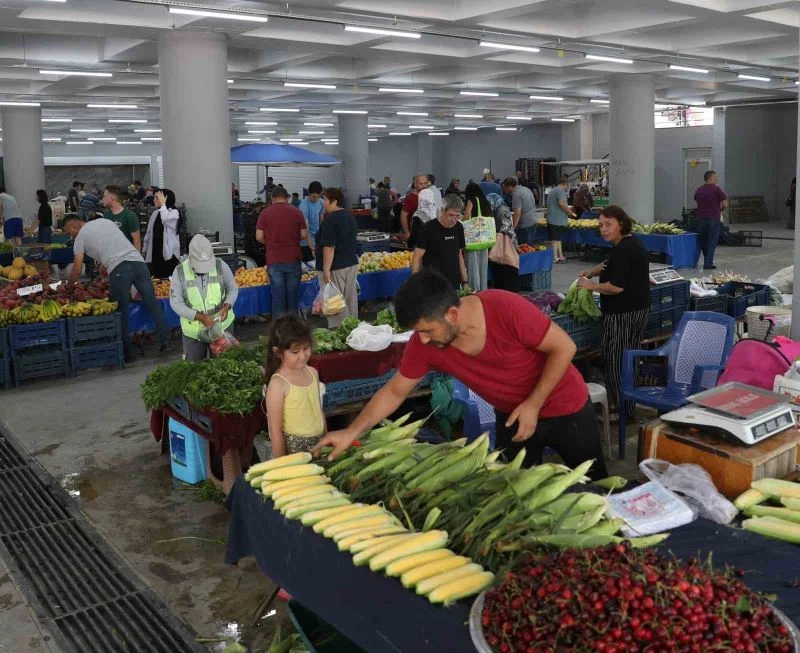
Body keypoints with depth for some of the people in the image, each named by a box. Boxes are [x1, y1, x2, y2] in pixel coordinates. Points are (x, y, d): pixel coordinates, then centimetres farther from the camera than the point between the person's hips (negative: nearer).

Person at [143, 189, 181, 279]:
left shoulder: (174, 212, -4)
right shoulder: (155, 213, 11)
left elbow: (165, 219, -27)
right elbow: (149, 233, 16)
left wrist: (163, 204, -14)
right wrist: (144, 250, 15)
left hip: (169, 252, -6)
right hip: (155, 252, 6)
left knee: (168, 279, -6)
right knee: (156, 278, 8)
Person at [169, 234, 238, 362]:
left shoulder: (221, 266, -11)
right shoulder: (180, 272, -13)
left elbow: (233, 289, 2)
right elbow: (176, 302, -12)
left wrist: (227, 306, -17)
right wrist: (199, 317, -23)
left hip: (222, 324, 0)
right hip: (193, 329, 0)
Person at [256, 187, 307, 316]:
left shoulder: (265, 213, -1)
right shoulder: (296, 212, 0)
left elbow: (259, 237, -3)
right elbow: (304, 235, 0)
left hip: (274, 261, 0)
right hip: (293, 260, 1)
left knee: (278, 298, 4)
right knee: (292, 297, 9)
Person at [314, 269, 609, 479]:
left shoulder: (506, 310, -34)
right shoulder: (423, 345, -19)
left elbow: (564, 347, -23)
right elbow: (394, 391, -7)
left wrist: (533, 405, -25)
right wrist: (351, 433, -15)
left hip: (565, 408, -3)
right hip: (512, 417, 4)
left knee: (594, 486, 15)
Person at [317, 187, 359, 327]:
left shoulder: (331, 219, -17)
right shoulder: (350, 216, 11)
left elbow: (329, 247, -21)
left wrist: (326, 270, -21)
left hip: (336, 267, -9)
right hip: (352, 263, 9)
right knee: (350, 299, 14)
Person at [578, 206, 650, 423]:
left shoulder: (623, 249, -21)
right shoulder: (631, 243, 13)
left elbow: (617, 286, -26)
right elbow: (610, 264, 32)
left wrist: (592, 286, -13)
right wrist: (591, 272, 21)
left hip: (623, 313, -11)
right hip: (638, 309, 11)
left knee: (615, 360, -3)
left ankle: (623, 411, 3)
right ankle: (628, 405, 27)